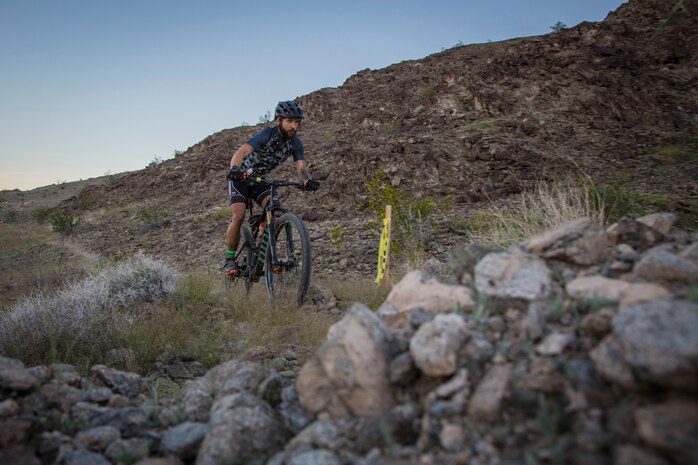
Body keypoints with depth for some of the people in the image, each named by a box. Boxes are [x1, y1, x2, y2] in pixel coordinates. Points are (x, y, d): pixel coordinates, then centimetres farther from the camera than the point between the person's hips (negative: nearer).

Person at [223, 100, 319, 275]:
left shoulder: (295, 143, -10)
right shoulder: (266, 134, -27)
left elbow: (301, 166, -22)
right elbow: (241, 152, -39)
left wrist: (307, 180, -46)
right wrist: (235, 169, -60)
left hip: (259, 180, 5)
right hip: (240, 178, -4)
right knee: (238, 216, -20)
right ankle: (230, 260, -5)